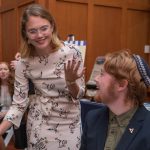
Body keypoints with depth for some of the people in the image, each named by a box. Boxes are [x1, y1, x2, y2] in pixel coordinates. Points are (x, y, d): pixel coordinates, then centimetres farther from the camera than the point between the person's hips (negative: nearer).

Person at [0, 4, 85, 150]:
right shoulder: (23, 63, -14)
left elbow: (78, 95, -8)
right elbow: (19, 103, -8)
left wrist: (71, 82, -29)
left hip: (69, 122, 0)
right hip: (39, 121, 1)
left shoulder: (72, 53, -19)